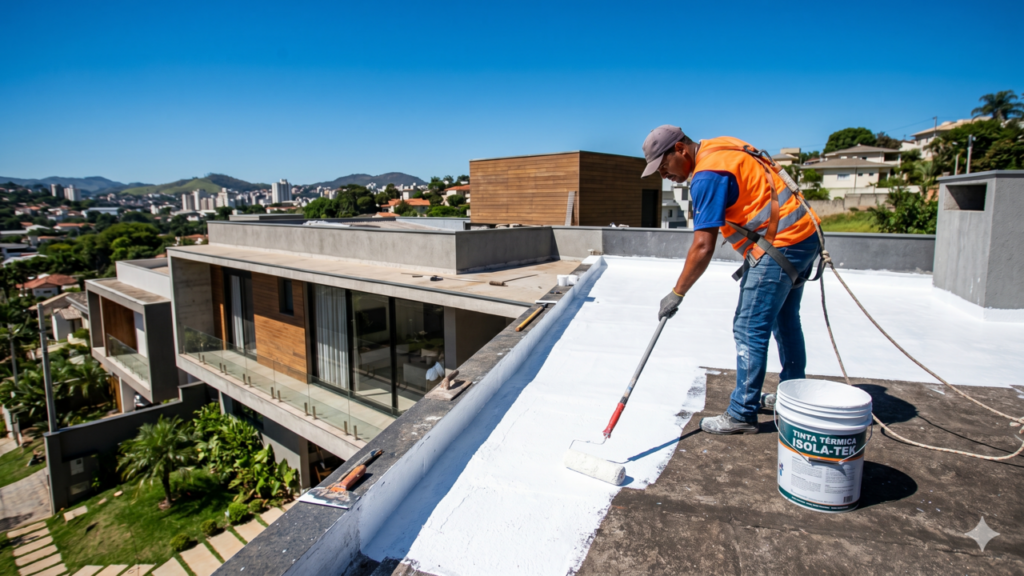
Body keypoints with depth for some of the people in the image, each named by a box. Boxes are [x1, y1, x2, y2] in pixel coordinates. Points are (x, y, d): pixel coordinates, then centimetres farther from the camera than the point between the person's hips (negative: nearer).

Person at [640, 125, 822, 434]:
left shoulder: (707, 174, -19)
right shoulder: (721, 147, 11)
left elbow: (703, 247, -24)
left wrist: (676, 293, -16)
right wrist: (754, 257, 18)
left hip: (779, 246, -11)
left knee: (749, 330, -5)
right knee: (785, 321, 21)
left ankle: (742, 415, 4)